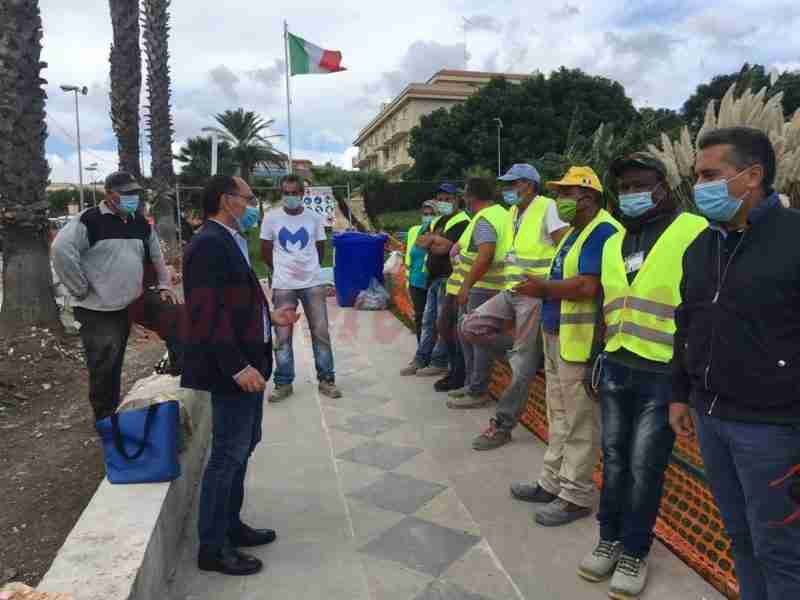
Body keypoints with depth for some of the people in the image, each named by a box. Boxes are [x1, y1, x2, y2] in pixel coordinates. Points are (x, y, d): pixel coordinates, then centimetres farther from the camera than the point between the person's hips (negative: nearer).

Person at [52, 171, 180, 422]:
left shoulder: (141, 223, 9)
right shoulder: (90, 220, -13)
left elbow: (157, 256, 21)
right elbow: (61, 250, -23)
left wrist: (164, 285, 9)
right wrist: (81, 290, -18)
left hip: (131, 303, 6)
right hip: (98, 309, -6)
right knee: (105, 366, 1)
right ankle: (106, 419, 19)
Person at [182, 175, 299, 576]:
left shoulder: (229, 241, 12)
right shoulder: (209, 244, -19)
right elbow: (207, 314, -25)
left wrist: (270, 317, 18)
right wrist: (237, 367, -26)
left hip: (247, 363, 10)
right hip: (232, 369, -10)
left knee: (241, 449, 20)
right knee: (228, 455, 1)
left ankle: (230, 526, 36)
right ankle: (212, 547, 17)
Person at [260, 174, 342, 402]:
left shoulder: (314, 217, -1)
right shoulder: (271, 217, -3)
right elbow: (266, 250, 9)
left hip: (313, 283, 1)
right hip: (283, 286, 0)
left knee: (321, 333, 5)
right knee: (282, 336, 5)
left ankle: (326, 380, 17)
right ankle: (283, 384, 18)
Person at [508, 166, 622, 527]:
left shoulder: (603, 232, -15)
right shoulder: (574, 232, 18)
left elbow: (590, 287, -25)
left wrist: (543, 288, -15)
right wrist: (540, 288, 1)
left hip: (580, 341, -10)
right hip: (556, 335, 10)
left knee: (579, 422, 0)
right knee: (559, 416, 17)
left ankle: (577, 496, 12)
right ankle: (553, 483, 29)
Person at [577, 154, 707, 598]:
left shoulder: (695, 232, -11)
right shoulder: (613, 243, 13)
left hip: (665, 372, -6)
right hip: (616, 367, 6)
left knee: (645, 465, 5)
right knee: (614, 456, 15)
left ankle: (635, 551, 23)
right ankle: (610, 539, 31)